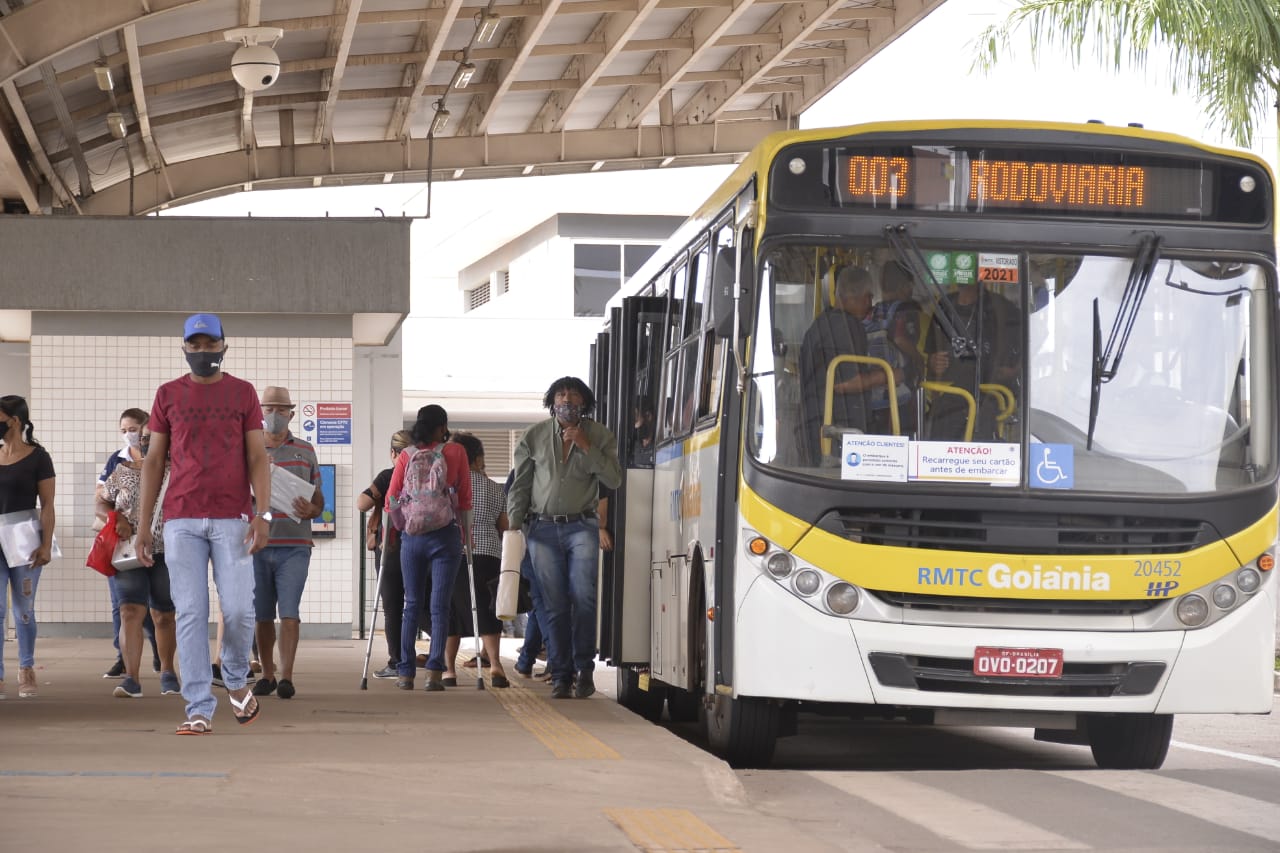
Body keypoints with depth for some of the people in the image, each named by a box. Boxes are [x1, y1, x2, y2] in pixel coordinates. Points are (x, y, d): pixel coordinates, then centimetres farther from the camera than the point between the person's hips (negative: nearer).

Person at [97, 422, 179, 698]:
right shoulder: (123, 472, 9)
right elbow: (101, 504, 14)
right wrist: (117, 519, -7)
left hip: (166, 553, -1)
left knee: (163, 616, 10)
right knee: (131, 611, -13)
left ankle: (167, 672, 29)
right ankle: (131, 678, -16)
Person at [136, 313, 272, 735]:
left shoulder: (243, 393, 8)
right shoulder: (168, 395, 10)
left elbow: (257, 457, 4)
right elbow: (154, 461, 11)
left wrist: (263, 514, -8)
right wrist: (143, 524, 5)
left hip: (232, 518, -1)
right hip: (181, 521, 1)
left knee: (238, 610, -6)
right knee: (190, 613, -4)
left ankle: (236, 679, 22)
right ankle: (199, 709, -3)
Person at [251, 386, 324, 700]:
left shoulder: (305, 451, 11)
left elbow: (319, 501, 14)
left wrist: (311, 510, -9)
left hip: (293, 547, -1)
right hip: (257, 544, 1)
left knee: (289, 612, -10)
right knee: (262, 615, 5)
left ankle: (286, 677, -11)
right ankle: (267, 674, 18)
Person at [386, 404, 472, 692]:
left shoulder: (406, 456, 3)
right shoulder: (455, 452, -1)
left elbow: (391, 498, 3)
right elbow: (465, 498, 0)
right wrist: (467, 533, 10)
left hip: (411, 536, 2)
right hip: (445, 535, -2)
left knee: (411, 604, 10)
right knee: (439, 606, -1)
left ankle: (406, 673, 9)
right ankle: (434, 672, -10)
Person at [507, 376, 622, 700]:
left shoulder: (600, 436, 5)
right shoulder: (534, 437, 8)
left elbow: (614, 479, -5)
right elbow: (520, 485, 12)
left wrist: (586, 447, -12)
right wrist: (514, 523, 4)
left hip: (581, 526, -1)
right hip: (543, 527, 1)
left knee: (583, 596, -14)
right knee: (553, 604, -2)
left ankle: (584, 668, -4)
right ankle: (561, 676, 3)